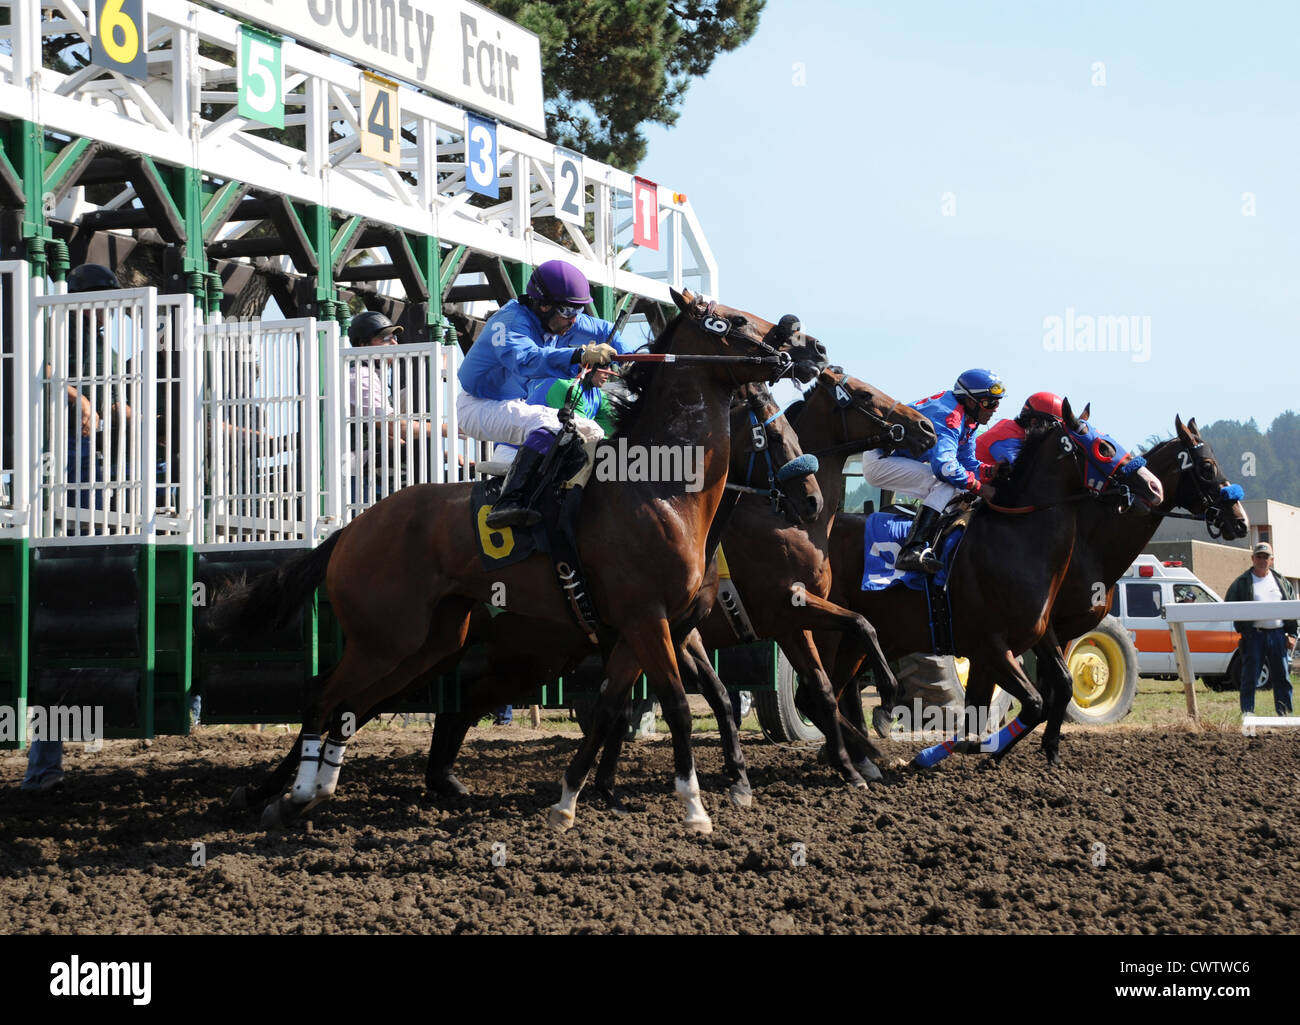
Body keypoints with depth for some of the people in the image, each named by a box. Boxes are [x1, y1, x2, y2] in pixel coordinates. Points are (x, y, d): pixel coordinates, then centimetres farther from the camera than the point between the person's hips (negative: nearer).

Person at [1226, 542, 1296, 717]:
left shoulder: (1281, 581, 14)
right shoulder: (1241, 583, 4)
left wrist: (1291, 635, 7)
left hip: (1277, 635, 3)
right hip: (1254, 635, -3)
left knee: (1282, 677, 6)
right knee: (1250, 677, -3)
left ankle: (1285, 714, 12)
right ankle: (1247, 712, 2)